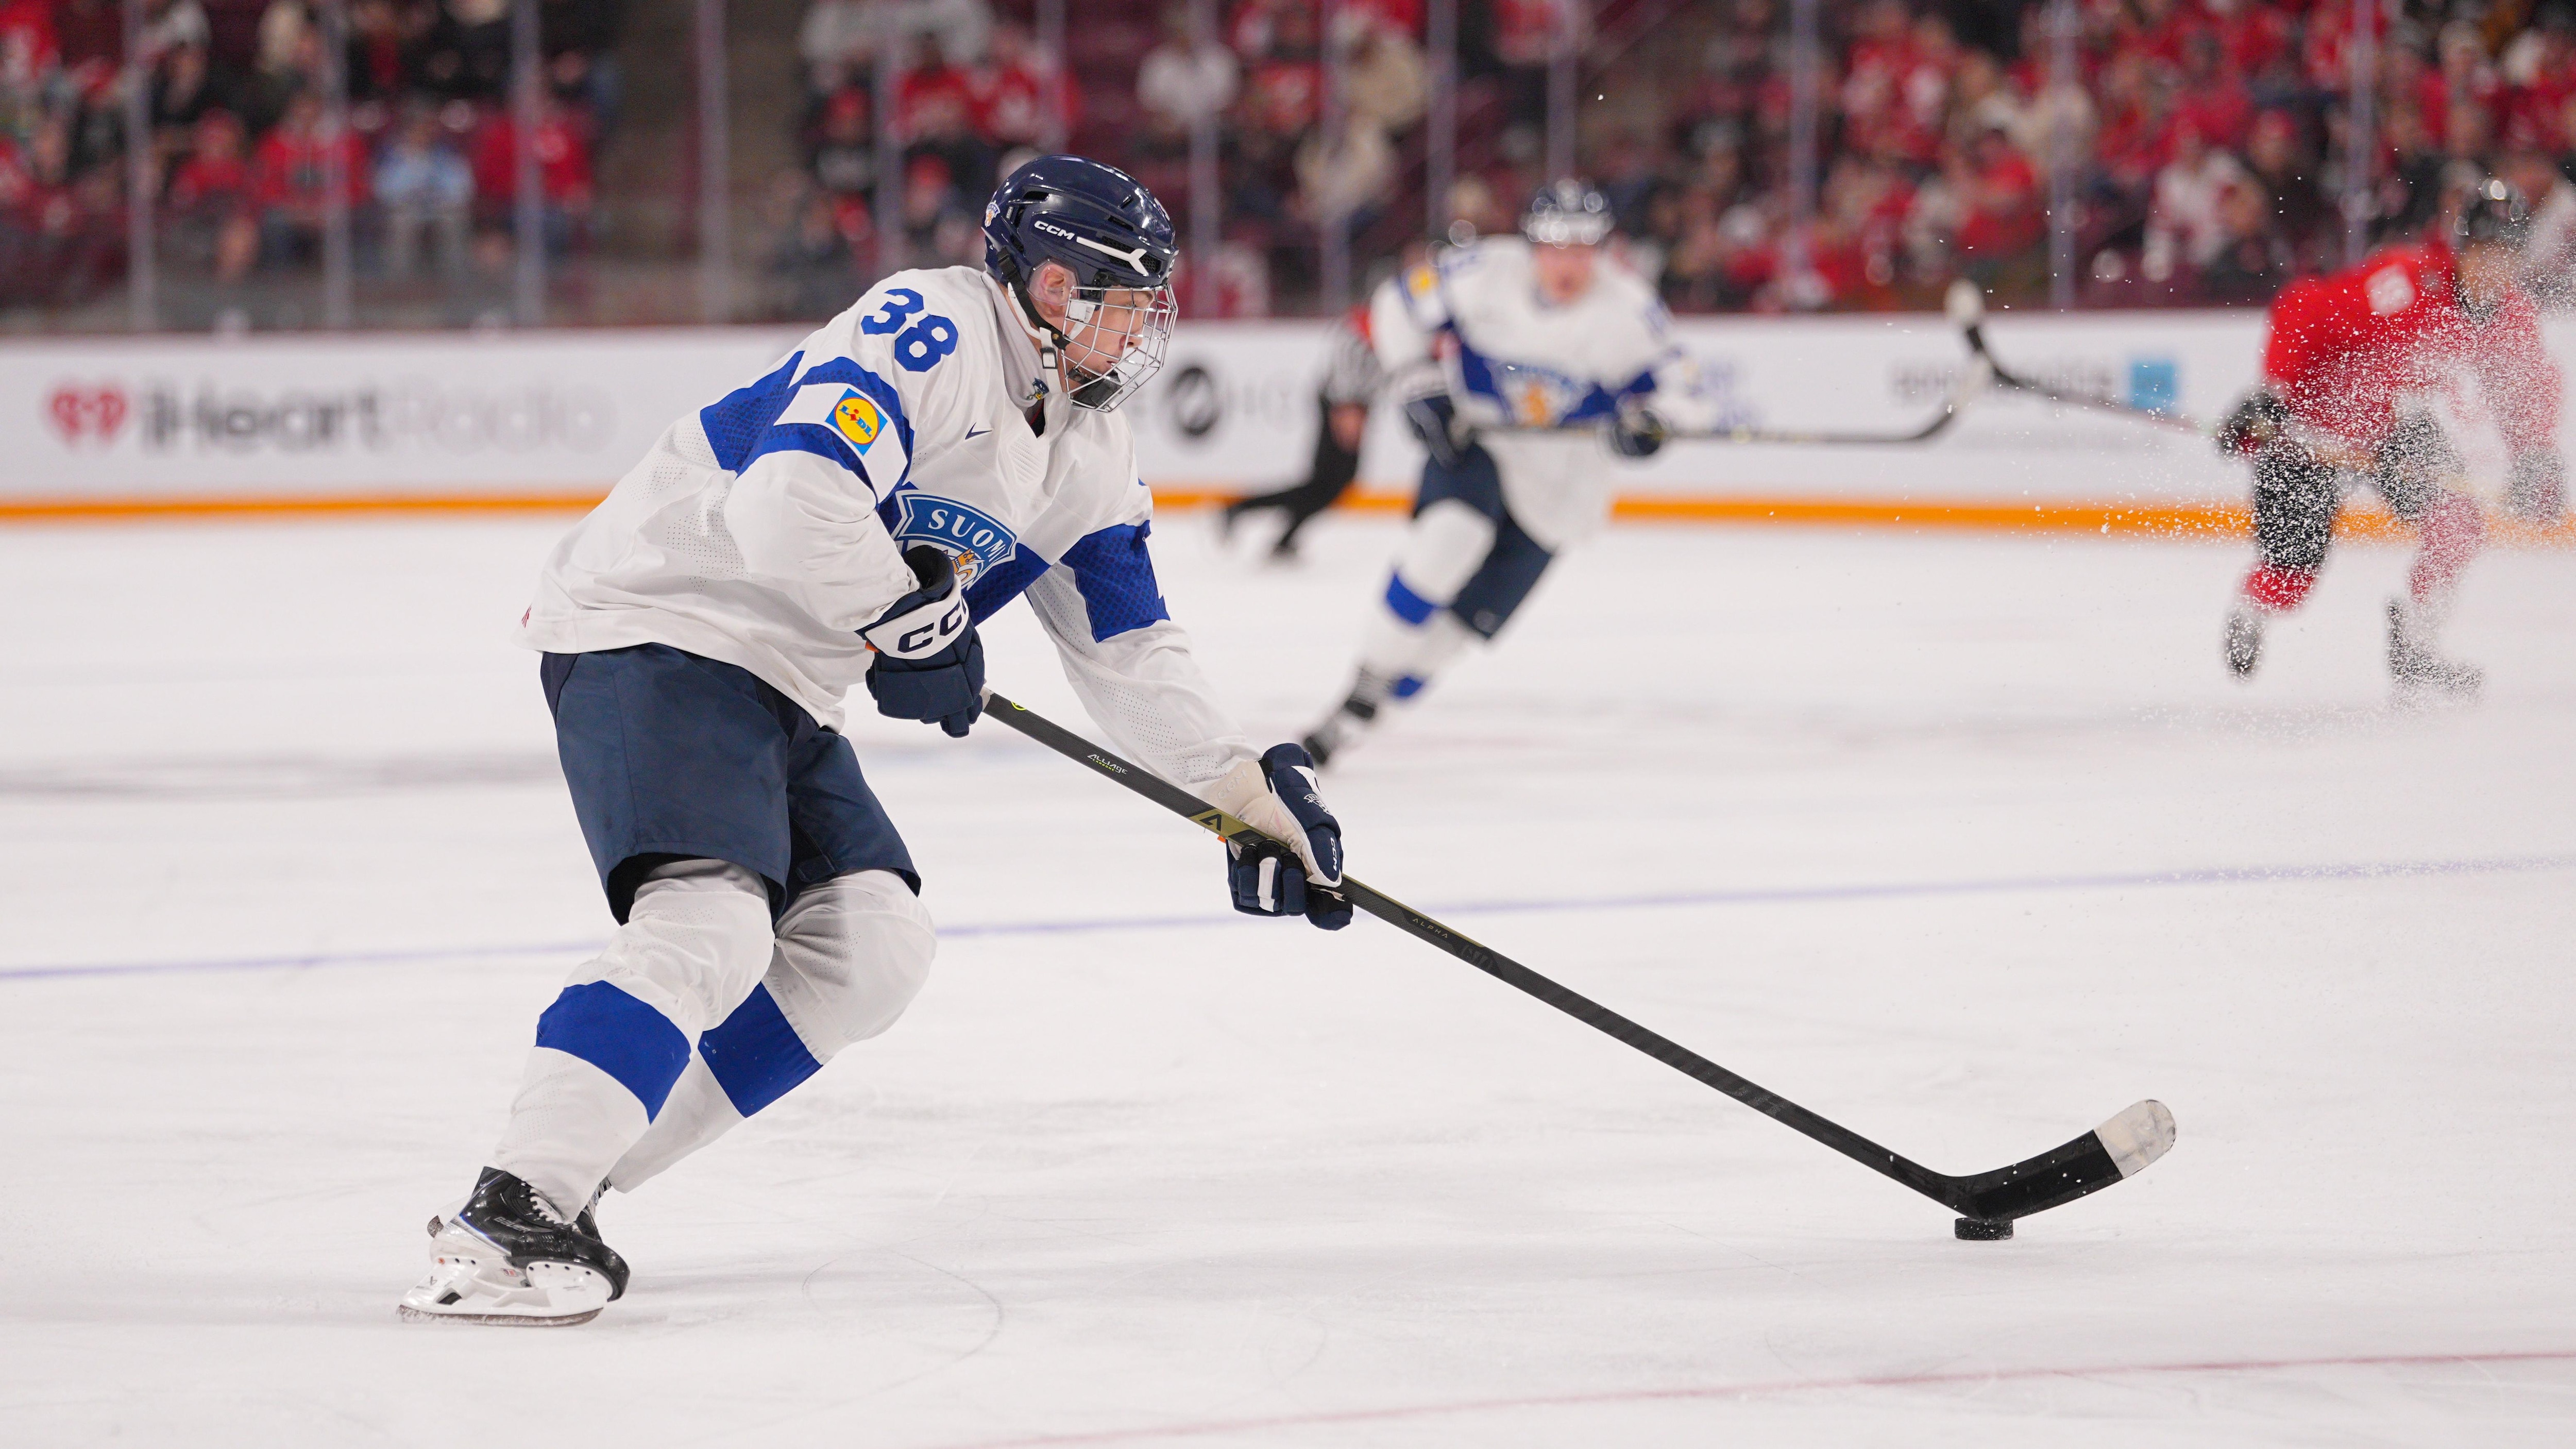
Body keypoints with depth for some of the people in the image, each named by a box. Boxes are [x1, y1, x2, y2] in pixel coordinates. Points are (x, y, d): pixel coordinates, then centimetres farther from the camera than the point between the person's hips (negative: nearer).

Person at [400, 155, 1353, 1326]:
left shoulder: (1087, 448, 12)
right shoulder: (928, 333, -19)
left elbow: (1128, 650, 16)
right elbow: (793, 501, -32)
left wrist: (1252, 791, 7)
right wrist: (912, 623, -19)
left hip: (782, 685, 10)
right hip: (657, 631, -10)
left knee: (871, 947, 2)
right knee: (710, 925, -26)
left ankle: (570, 1184, 2)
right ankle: (500, 1224, -31)